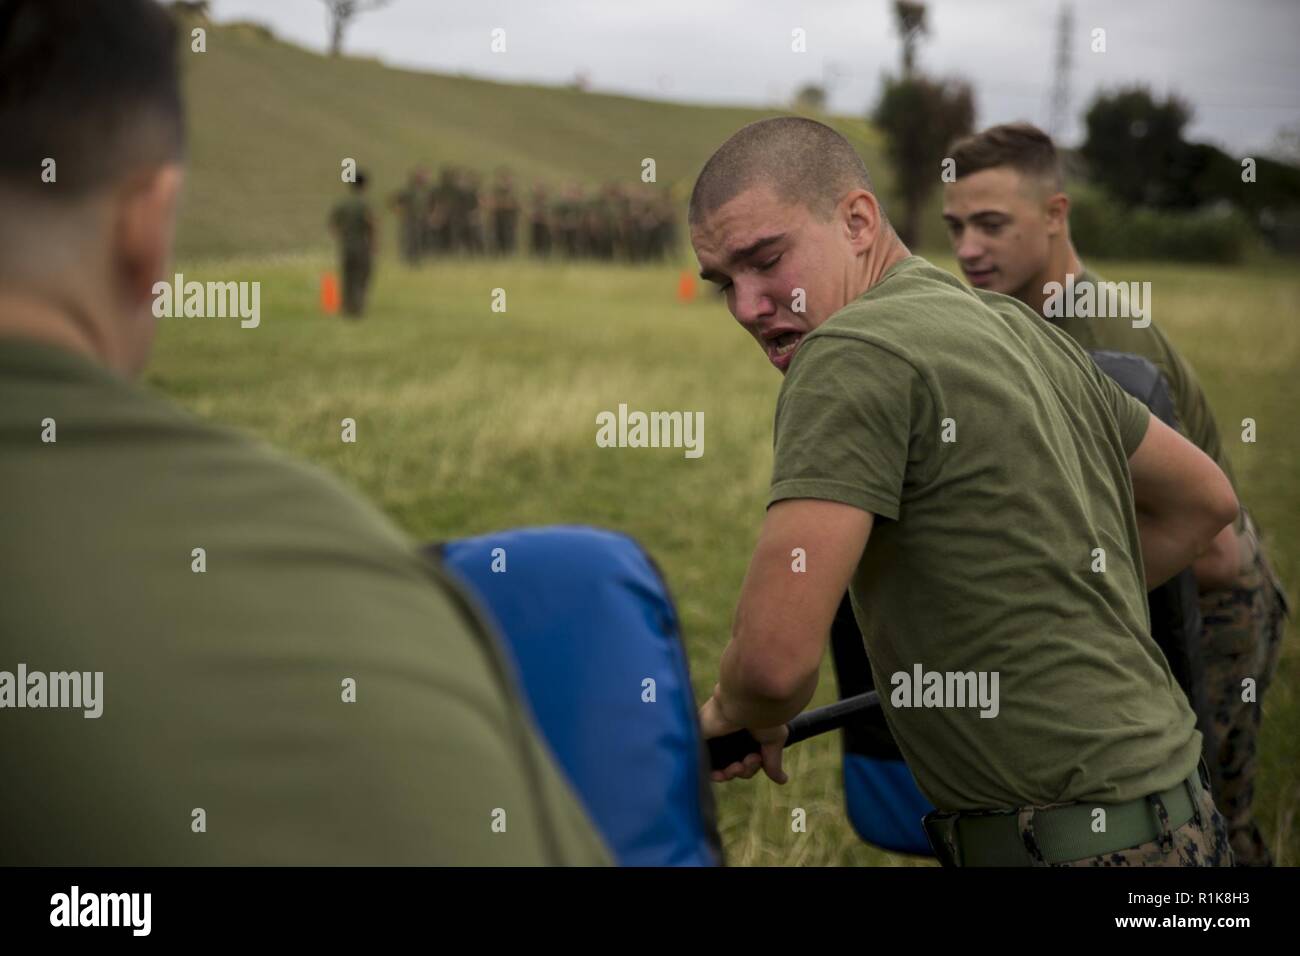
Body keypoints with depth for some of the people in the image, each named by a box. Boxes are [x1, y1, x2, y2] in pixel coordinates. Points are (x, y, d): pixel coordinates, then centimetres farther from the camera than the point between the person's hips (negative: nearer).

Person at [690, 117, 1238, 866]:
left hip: (1076, 841, -9)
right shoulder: (1021, 329, 9)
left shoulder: (851, 352, -18)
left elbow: (778, 657, -25)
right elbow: (1204, 499, 22)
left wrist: (739, 712, -3)